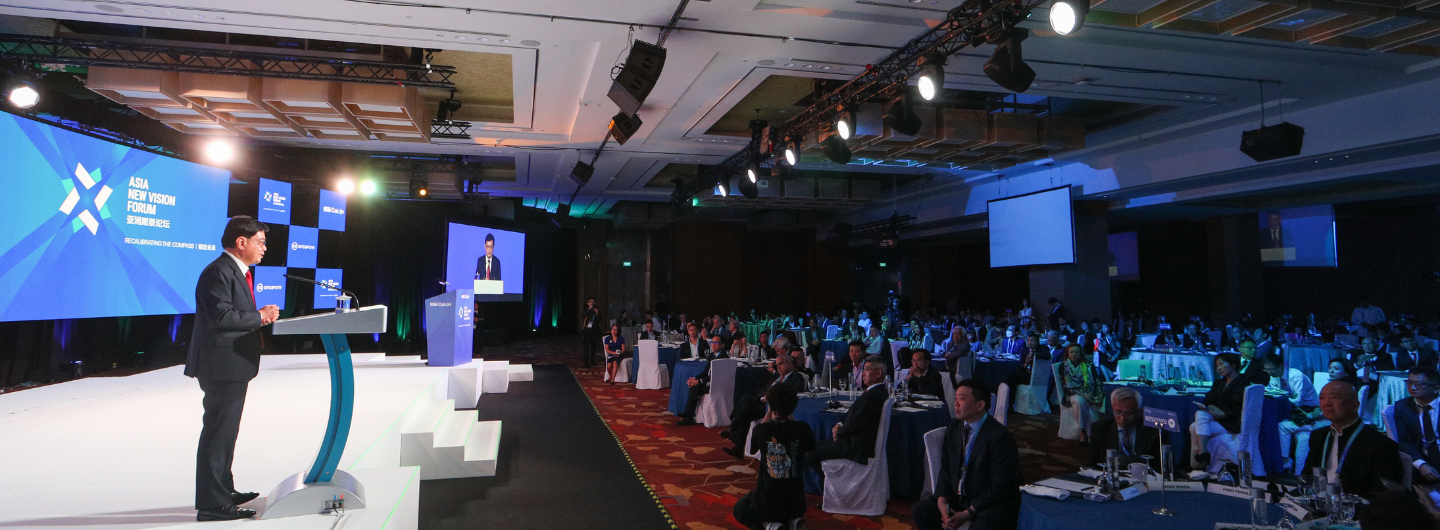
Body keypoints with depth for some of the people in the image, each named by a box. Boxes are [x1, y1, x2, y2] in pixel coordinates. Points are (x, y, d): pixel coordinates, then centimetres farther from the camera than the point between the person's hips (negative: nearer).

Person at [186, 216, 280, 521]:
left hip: (233, 367, 11)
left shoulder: (238, 271, 17)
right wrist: (260, 317, -16)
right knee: (218, 433, -5)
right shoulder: (218, 272, -17)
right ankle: (212, 504, 3)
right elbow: (221, 317, -26)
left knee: (225, 432, 21)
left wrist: (262, 316, 5)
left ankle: (223, 491, 34)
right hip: (222, 367, -11)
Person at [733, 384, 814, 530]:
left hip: (767, 505, -3)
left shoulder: (761, 429, -17)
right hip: (796, 505, 3)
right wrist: (790, 416, 5)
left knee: (739, 509, 30)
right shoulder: (803, 429, -13)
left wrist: (768, 414, 3)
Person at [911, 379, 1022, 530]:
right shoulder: (954, 427, 4)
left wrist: (968, 513, -18)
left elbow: (1000, 485, -18)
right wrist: (942, 500, -9)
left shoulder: (1000, 436, -18)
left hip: (994, 505, -7)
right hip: (958, 499, 7)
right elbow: (946, 468, 8)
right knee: (919, 511, -7)